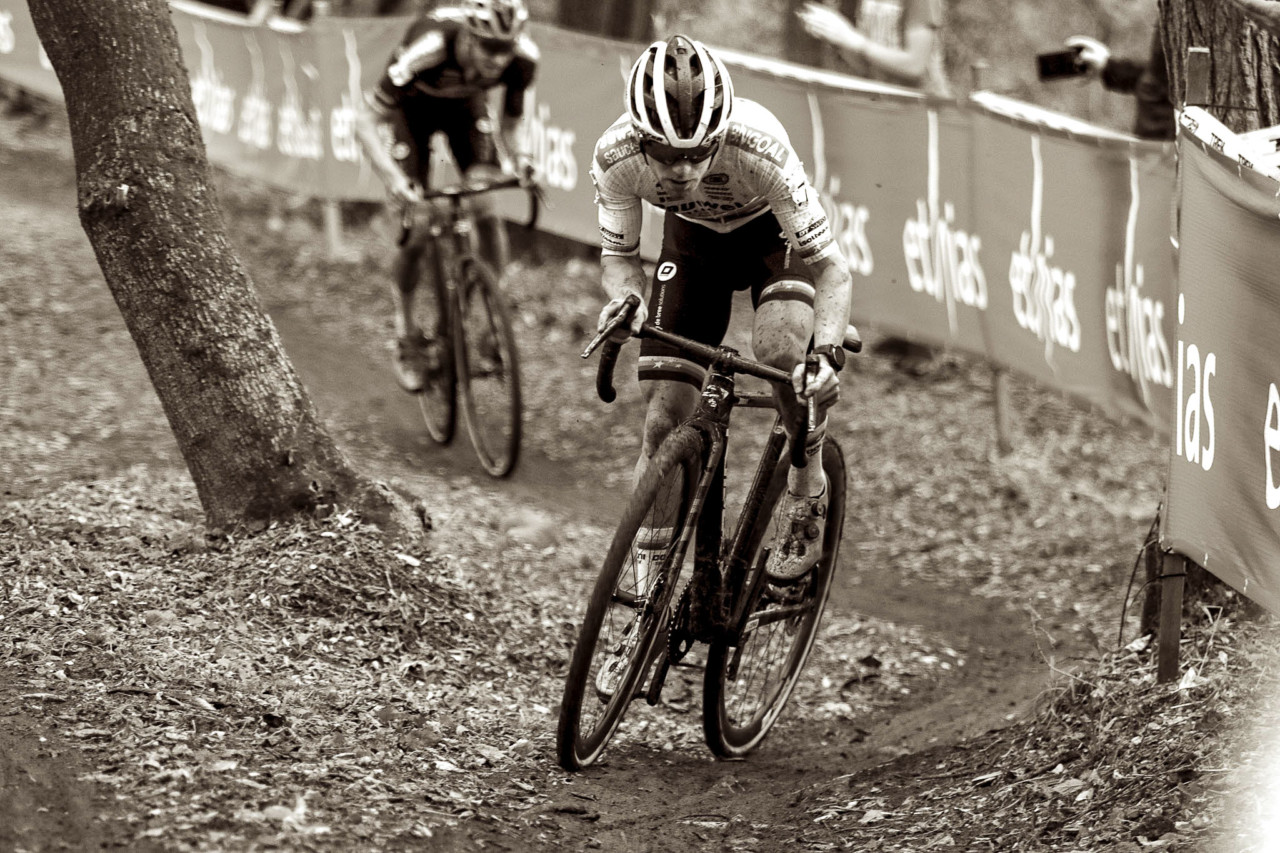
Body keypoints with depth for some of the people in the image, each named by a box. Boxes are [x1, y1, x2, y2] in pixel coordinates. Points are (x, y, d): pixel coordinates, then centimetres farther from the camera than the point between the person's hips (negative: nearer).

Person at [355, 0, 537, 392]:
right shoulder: (428, 48, -42)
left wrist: (511, 159, -31)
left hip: (464, 104, 3)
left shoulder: (523, 57, -32)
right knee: (417, 229, -8)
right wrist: (393, 178, -47)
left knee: (487, 209, -16)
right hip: (413, 106, -3)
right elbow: (367, 121, -34)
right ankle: (407, 334, 14)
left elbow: (510, 122, -11)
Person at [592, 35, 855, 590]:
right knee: (663, 418, -6)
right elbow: (618, 255, -14)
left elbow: (831, 269, -35)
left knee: (782, 352, -31)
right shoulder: (616, 158, -33)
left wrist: (827, 351, -52)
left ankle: (807, 492, -4)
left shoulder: (758, 147, -41)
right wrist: (624, 298, -37)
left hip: (777, 231, -2)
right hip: (693, 235, 2)